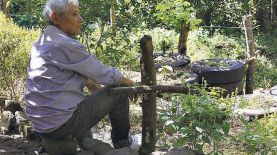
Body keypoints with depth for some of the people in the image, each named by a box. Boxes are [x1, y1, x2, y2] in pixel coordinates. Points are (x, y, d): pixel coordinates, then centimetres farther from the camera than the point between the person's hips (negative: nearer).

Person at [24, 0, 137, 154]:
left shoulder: (40, 43, 10)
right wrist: (131, 84, 7)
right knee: (118, 92, 3)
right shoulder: (67, 45, -18)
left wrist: (95, 86, 25)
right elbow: (103, 73, -9)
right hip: (62, 125, -9)